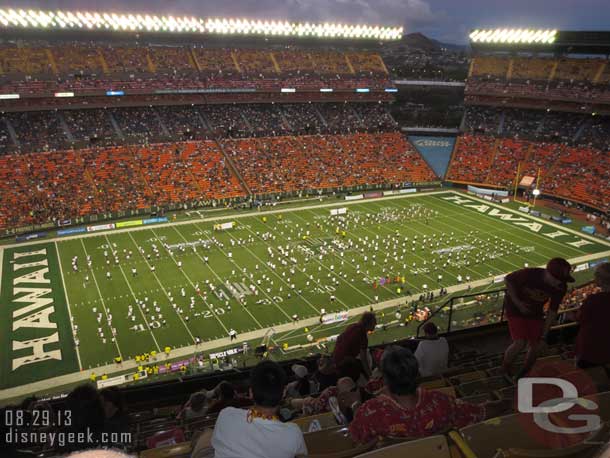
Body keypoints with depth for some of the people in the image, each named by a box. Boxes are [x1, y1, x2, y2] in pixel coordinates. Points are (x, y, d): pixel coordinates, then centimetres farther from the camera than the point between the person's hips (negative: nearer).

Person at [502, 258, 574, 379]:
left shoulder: (561, 288, -22)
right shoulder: (529, 274, -35)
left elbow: (553, 310, -10)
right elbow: (508, 280, -16)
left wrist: (544, 334, -9)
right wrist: (518, 303, -21)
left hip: (535, 312, 4)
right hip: (515, 309, -4)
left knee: (535, 347, 2)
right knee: (520, 344, -16)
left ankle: (525, 372, 31)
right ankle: (506, 365, 15)